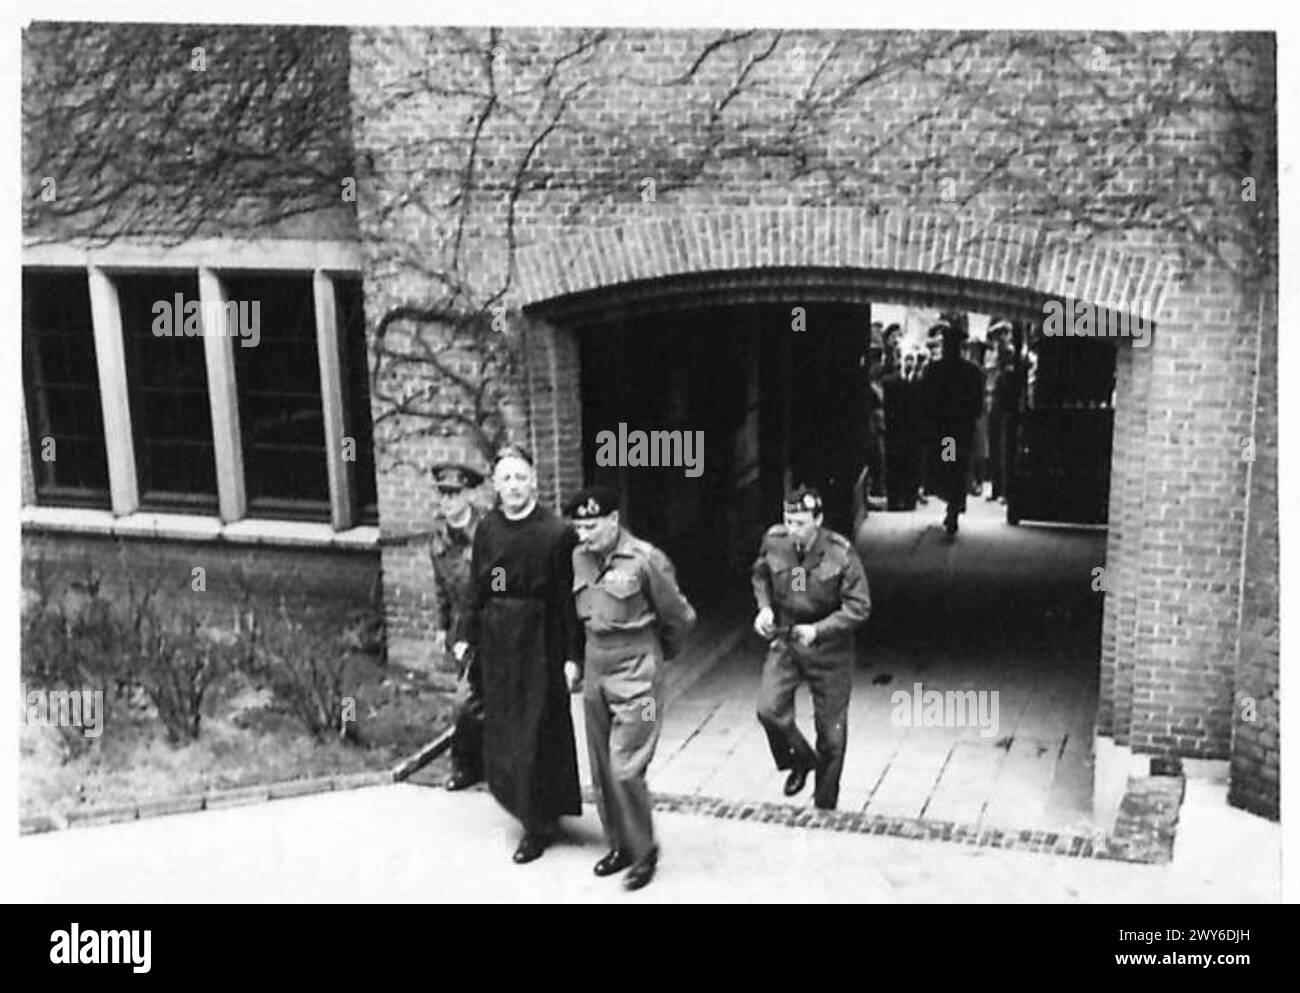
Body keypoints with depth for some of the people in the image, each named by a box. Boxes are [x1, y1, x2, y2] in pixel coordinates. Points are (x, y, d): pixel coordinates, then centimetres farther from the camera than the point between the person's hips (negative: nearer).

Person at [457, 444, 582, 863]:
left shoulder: (557, 532, -13)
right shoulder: (487, 529, 3)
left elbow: (568, 597, -11)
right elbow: (477, 588, 9)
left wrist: (570, 653, -12)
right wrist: (470, 637, 8)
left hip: (539, 639, -5)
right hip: (497, 638, 5)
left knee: (537, 731, 1)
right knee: (501, 726, 15)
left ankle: (538, 826, 15)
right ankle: (523, 803, 36)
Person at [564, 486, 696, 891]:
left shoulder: (646, 560, -15)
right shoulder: (580, 557, 3)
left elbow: (680, 618, -4)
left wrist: (658, 654, 10)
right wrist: (576, 658, 14)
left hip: (635, 673, -6)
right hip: (594, 667, 6)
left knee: (625, 769, -8)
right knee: (601, 768, 11)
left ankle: (644, 852, 9)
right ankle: (620, 844, 26)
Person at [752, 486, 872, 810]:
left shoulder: (841, 554, -19)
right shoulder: (773, 541, -9)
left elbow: (859, 608, -16)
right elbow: (760, 575, 12)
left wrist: (817, 630, -26)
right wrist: (765, 607, -6)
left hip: (829, 648, -2)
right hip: (784, 640, 3)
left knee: (831, 728, 5)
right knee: (769, 709, -16)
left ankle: (826, 804, 26)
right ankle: (800, 760, 17)